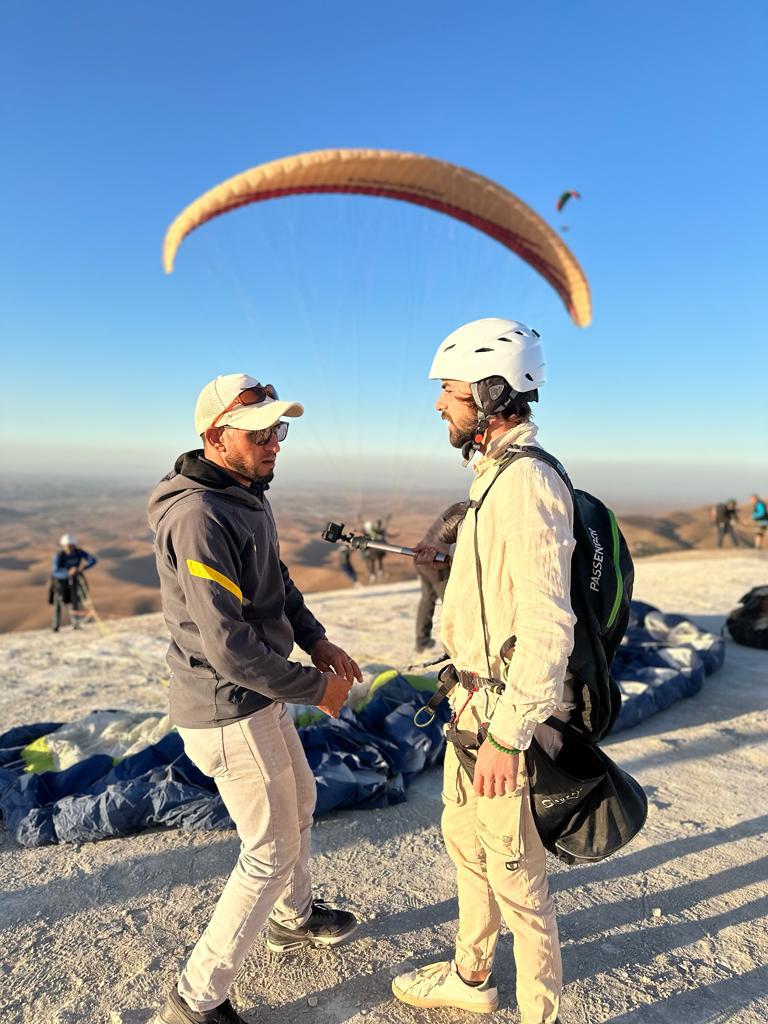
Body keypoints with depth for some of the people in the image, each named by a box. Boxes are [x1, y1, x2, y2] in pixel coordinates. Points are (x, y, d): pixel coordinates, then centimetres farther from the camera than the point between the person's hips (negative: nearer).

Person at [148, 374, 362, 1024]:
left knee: (299, 801, 27)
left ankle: (295, 920, 52)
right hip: (229, 713, -10)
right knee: (273, 853, 6)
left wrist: (315, 640, 3)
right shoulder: (198, 517, -27)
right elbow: (228, 647, -29)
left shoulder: (246, 496, 4)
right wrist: (315, 689, -18)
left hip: (259, 697, 10)